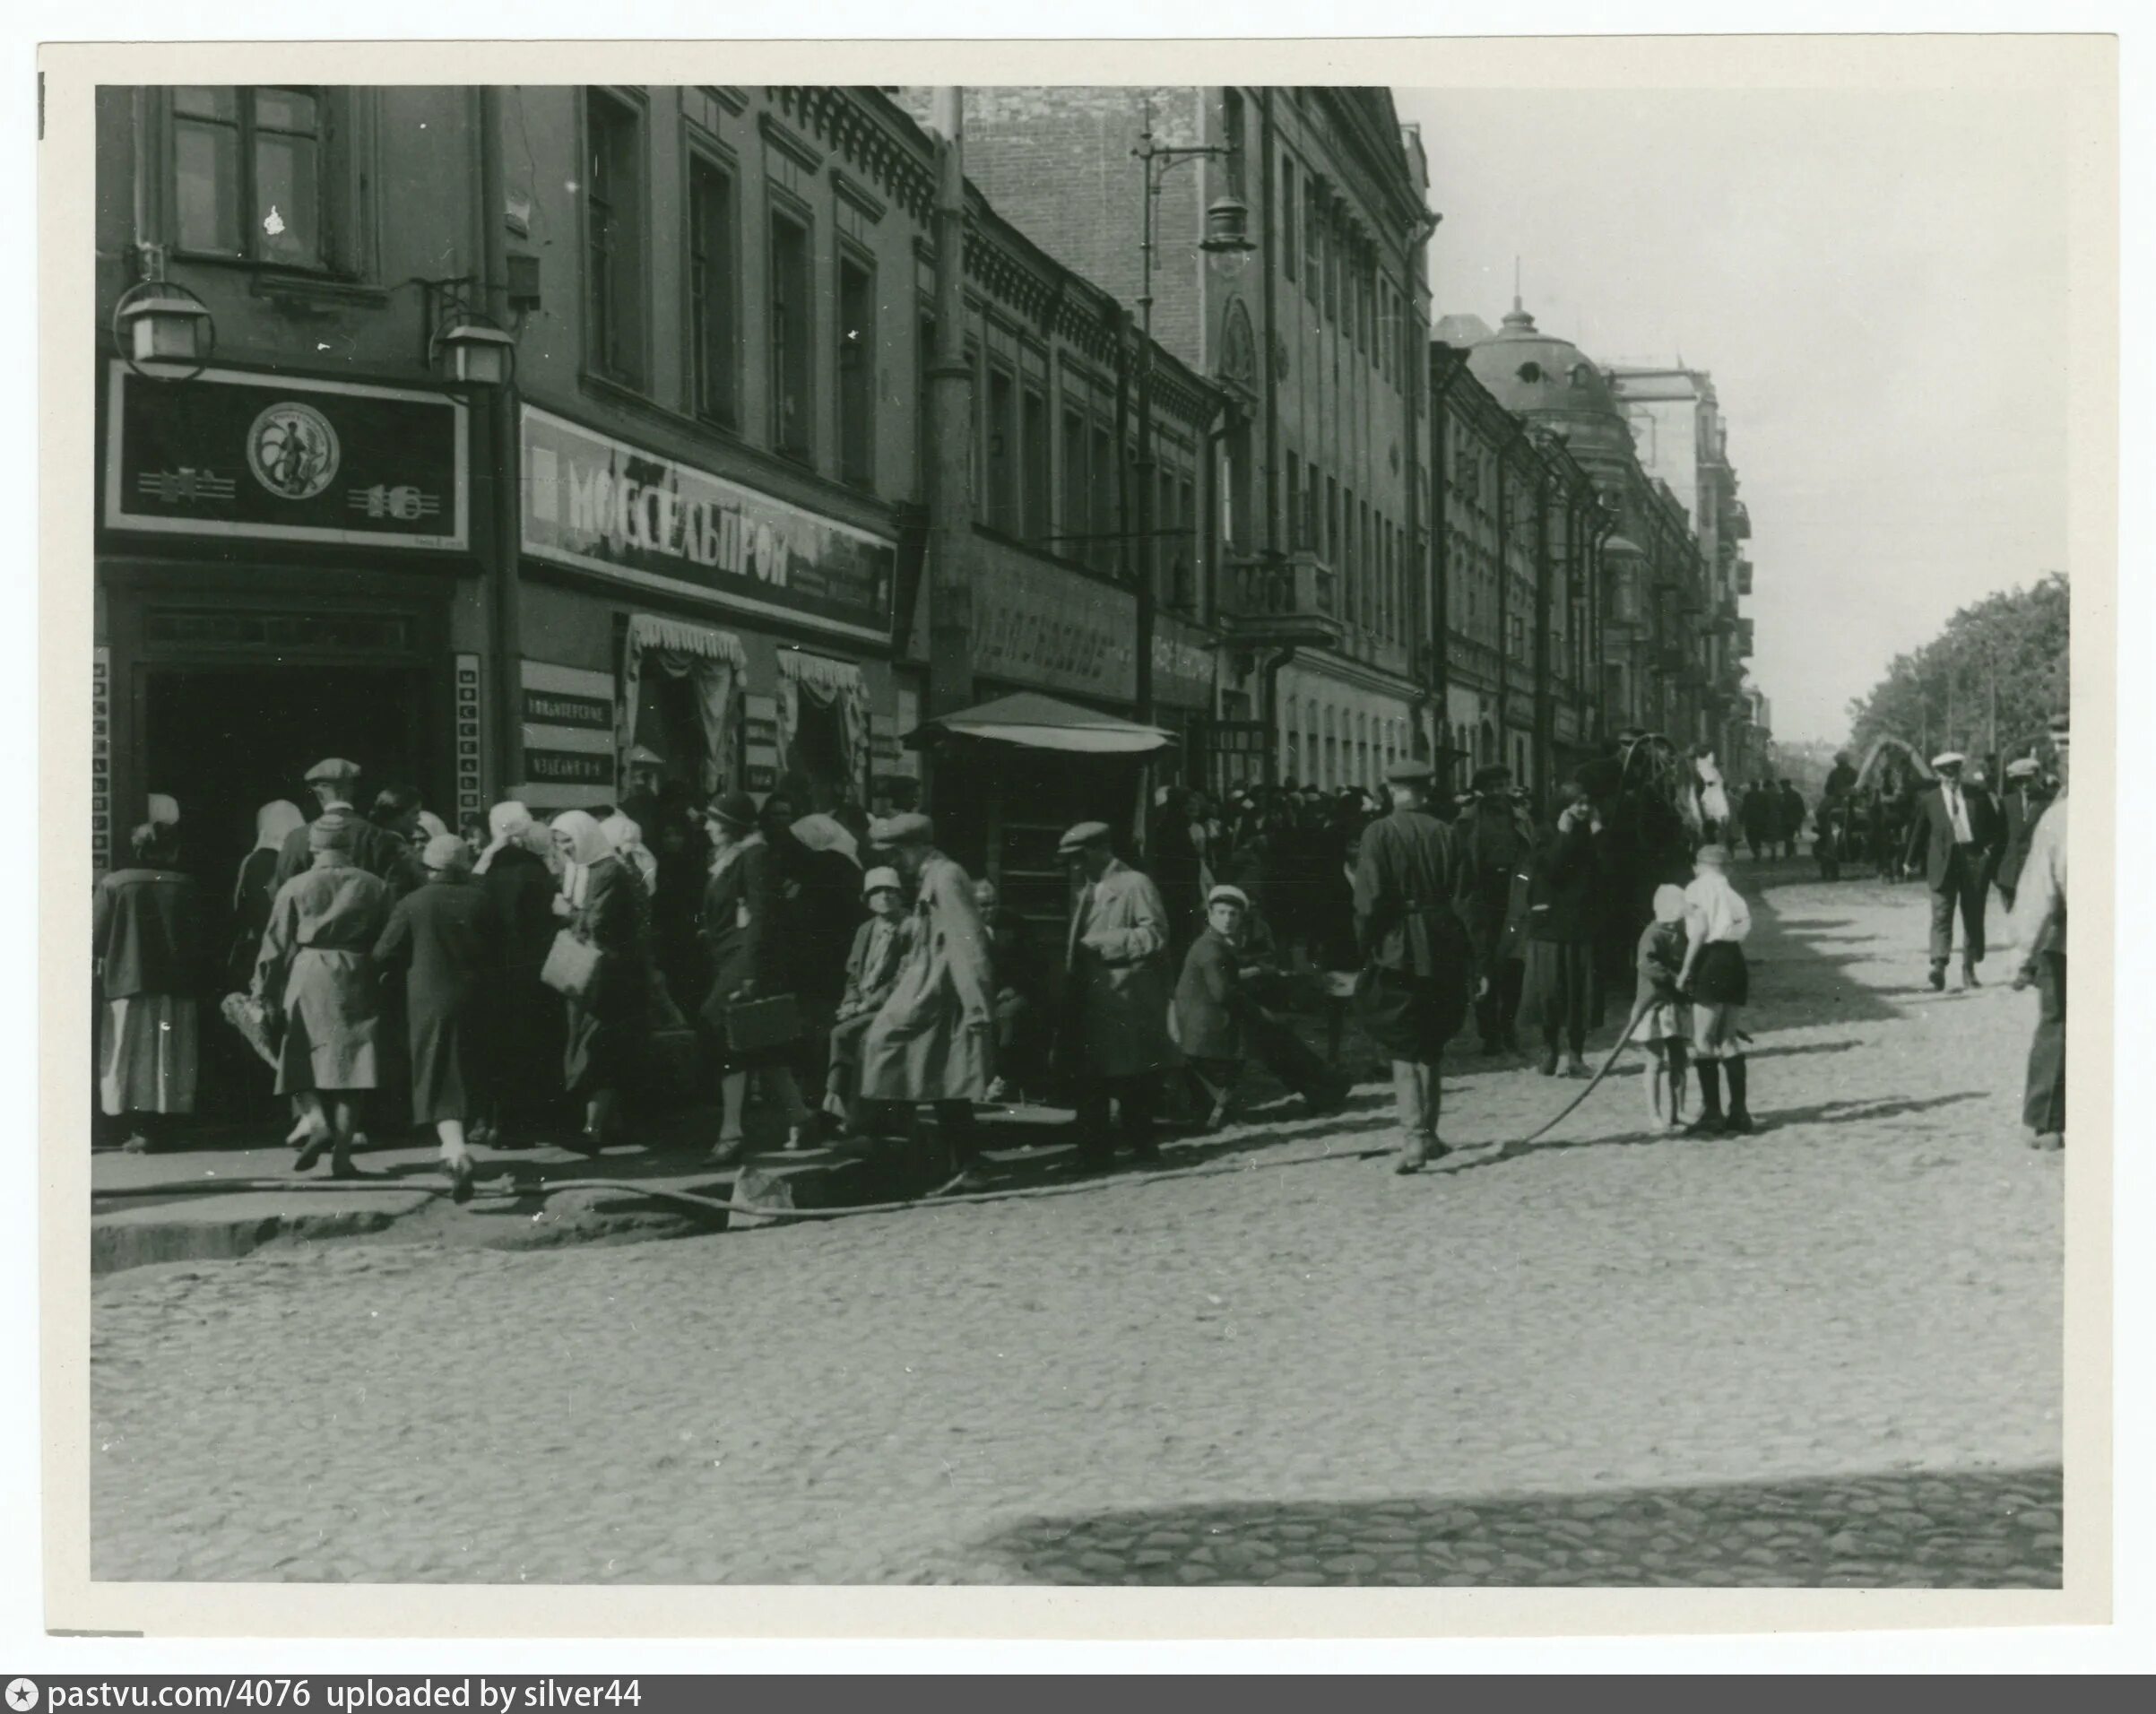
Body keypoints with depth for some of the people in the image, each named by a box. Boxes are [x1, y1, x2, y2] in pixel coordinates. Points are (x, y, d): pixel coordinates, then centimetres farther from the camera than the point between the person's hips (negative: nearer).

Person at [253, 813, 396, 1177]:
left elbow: (276, 945, 1)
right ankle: (342, 1153, 1)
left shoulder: (295, 887, 1)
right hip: (358, 982, 1)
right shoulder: (376, 887, 4)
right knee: (349, 1063, 3)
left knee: (302, 1061, 10)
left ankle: (316, 1119, -14)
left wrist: (265, 995, 7)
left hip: (307, 981, -1)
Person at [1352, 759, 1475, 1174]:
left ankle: (1414, 1138, -12)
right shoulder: (1445, 834, 1)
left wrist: (1366, 946, -2)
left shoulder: (1379, 833, -9)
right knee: (1430, 1046, 17)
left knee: (1404, 1049, 1)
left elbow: (1369, 899, -14)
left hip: (1396, 951, -3)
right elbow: (1461, 895, 1)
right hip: (1441, 949, 3)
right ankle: (1425, 1136, 23)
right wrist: (1467, 959, 8)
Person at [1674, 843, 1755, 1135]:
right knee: (1729, 1040, 13)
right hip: (1737, 964, 7)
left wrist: (1685, 970, -7)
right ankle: (1739, 1112, 13)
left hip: (1712, 962, -7)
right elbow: (1744, 926, 9)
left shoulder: (1696, 889, 2)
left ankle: (1712, 1113, -6)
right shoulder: (1732, 894, 21)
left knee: (1703, 1041, -3)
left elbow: (1700, 929, -9)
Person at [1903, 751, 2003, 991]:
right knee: (1941, 916, -12)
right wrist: (1911, 861, 16)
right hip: (1943, 863, -2)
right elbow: (1919, 832, 11)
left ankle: (1969, 970, 16)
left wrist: (1989, 847, 0)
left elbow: (1994, 825, 13)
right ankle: (1939, 967, -23)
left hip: (1975, 861, 2)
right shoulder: (1928, 800, 3)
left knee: (1973, 918, 6)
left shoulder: (1978, 795, 6)